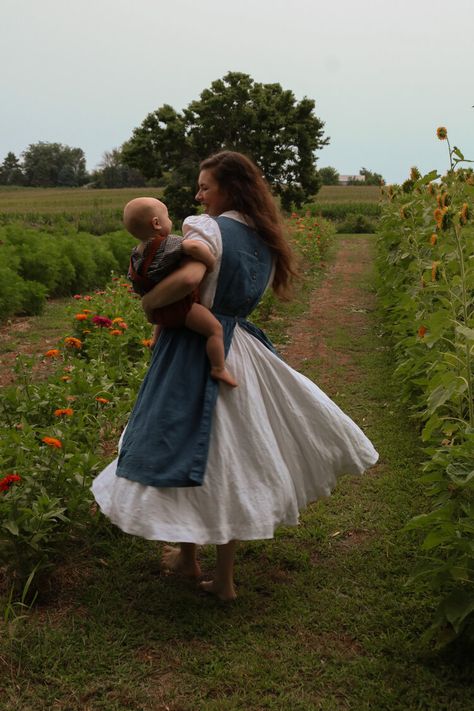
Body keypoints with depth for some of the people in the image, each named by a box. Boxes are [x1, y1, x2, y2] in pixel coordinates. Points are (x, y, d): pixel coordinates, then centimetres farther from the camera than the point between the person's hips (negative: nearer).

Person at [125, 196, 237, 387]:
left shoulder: (136, 255, 7)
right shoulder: (167, 243, -18)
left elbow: (138, 288, 17)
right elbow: (194, 246, -37)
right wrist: (212, 263, -23)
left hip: (157, 310, 9)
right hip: (180, 305, -9)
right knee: (215, 328, -13)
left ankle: (156, 338, 61)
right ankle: (219, 369, -18)